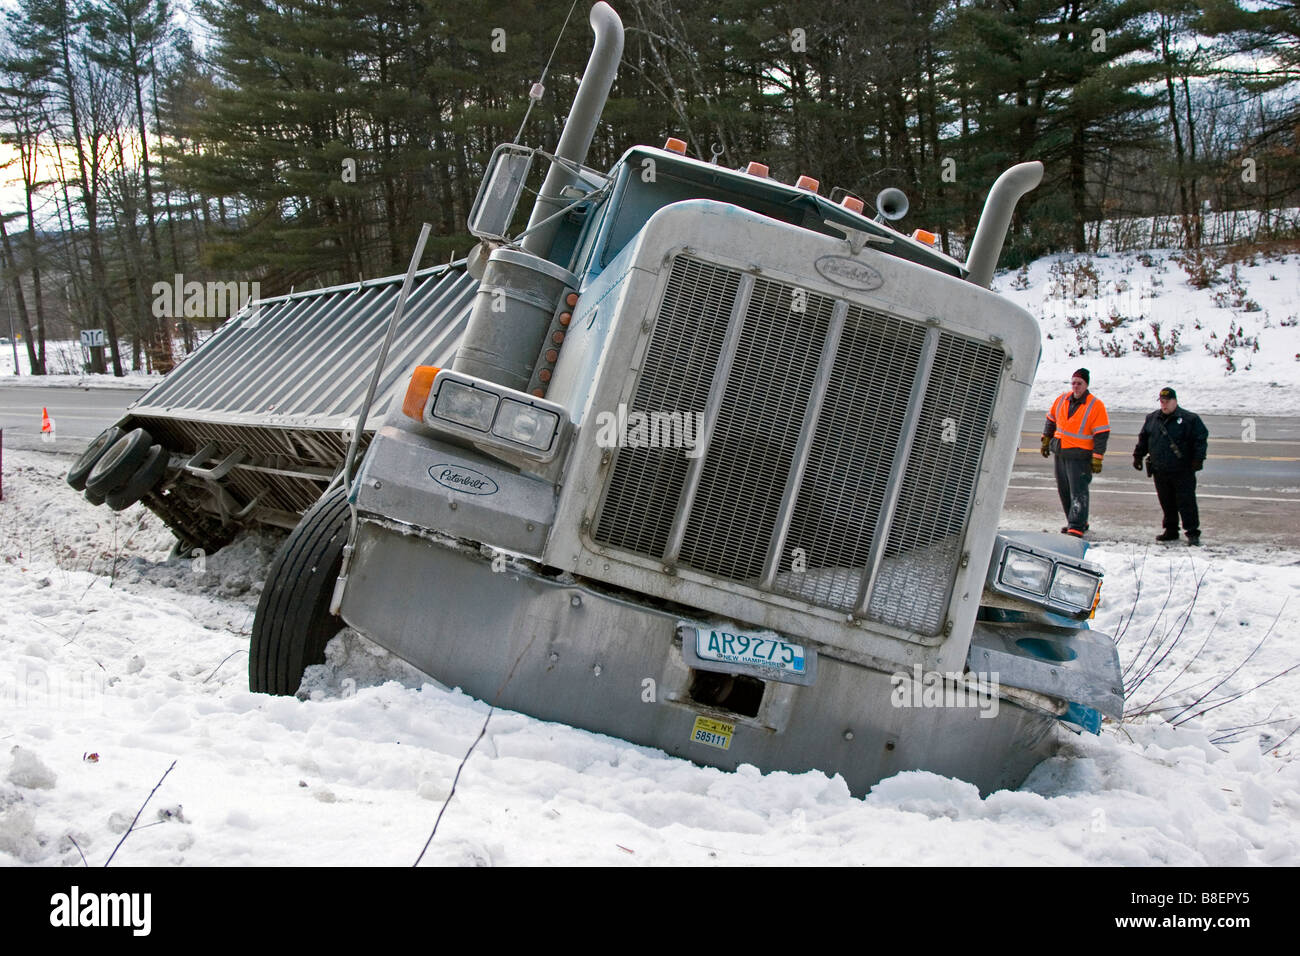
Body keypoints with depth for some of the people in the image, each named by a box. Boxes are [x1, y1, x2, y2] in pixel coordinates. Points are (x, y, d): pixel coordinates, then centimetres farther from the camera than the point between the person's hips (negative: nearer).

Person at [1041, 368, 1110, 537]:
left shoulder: (1095, 405, -11)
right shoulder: (1062, 399, 5)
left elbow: (1102, 434, -12)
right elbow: (1051, 420, 21)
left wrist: (1097, 459, -15)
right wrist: (1046, 441, 19)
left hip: (1080, 456, -6)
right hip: (1060, 453, 6)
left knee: (1078, 492, -11)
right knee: (1064, 491, 13)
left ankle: (1077, 528, -11)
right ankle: (1075, 522, 27)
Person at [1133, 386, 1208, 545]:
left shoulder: (1189, 419, -4)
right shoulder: (1152, 419, 11)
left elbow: (1201, 439, -5)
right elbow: (1143, 439, 21)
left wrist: (1198, 459, -12)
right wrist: (1138, 455, 15)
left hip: (1183, 471, -5)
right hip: (1160, 471, 5)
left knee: (1186, 502, -5)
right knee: (1166, 502, 10)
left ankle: (1193, 533, 0)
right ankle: (1171, 531, 21)